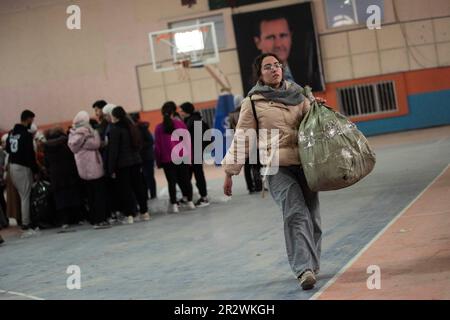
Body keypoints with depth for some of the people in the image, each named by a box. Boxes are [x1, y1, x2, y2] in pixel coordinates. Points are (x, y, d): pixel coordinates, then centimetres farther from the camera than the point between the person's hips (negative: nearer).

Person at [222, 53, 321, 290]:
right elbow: (241, 139, 5)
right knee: (296, 214, -20)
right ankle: (304, 270, -25)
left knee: (312, 216, 6)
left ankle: (310, 266, 21)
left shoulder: (297, 95, 14)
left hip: (304, 163, 5)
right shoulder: (253, 102, 3)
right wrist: (230, 172, 4)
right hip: (277, 166, -5)